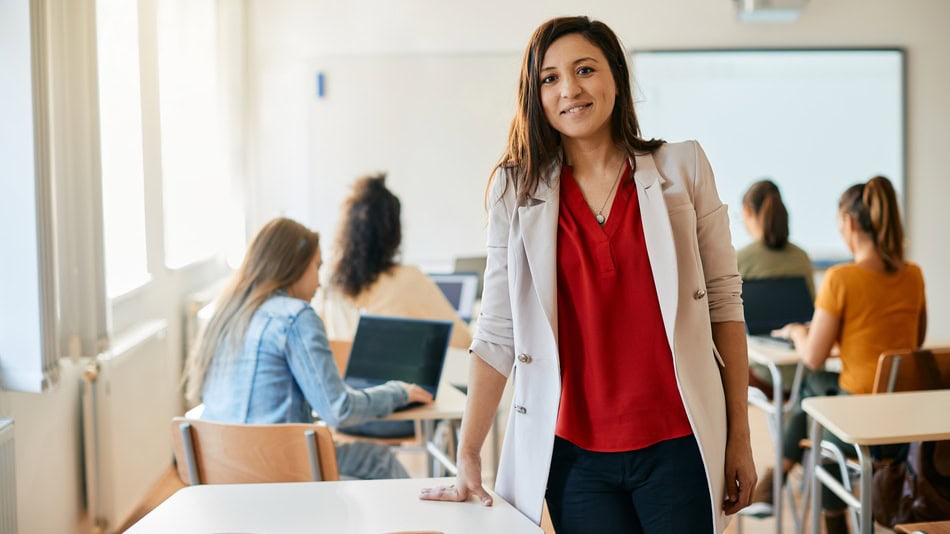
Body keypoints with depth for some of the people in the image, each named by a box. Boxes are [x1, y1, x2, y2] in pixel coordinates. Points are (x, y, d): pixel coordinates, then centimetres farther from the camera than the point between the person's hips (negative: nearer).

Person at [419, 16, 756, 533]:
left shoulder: (682, 168, 2)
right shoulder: (516, 191, 3)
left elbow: (724, 302, 3)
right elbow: (497, 334, 2)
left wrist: (739, 437, 2)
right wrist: (467, 457, -2)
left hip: (676, 446, 0)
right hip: (574, 453, 1)